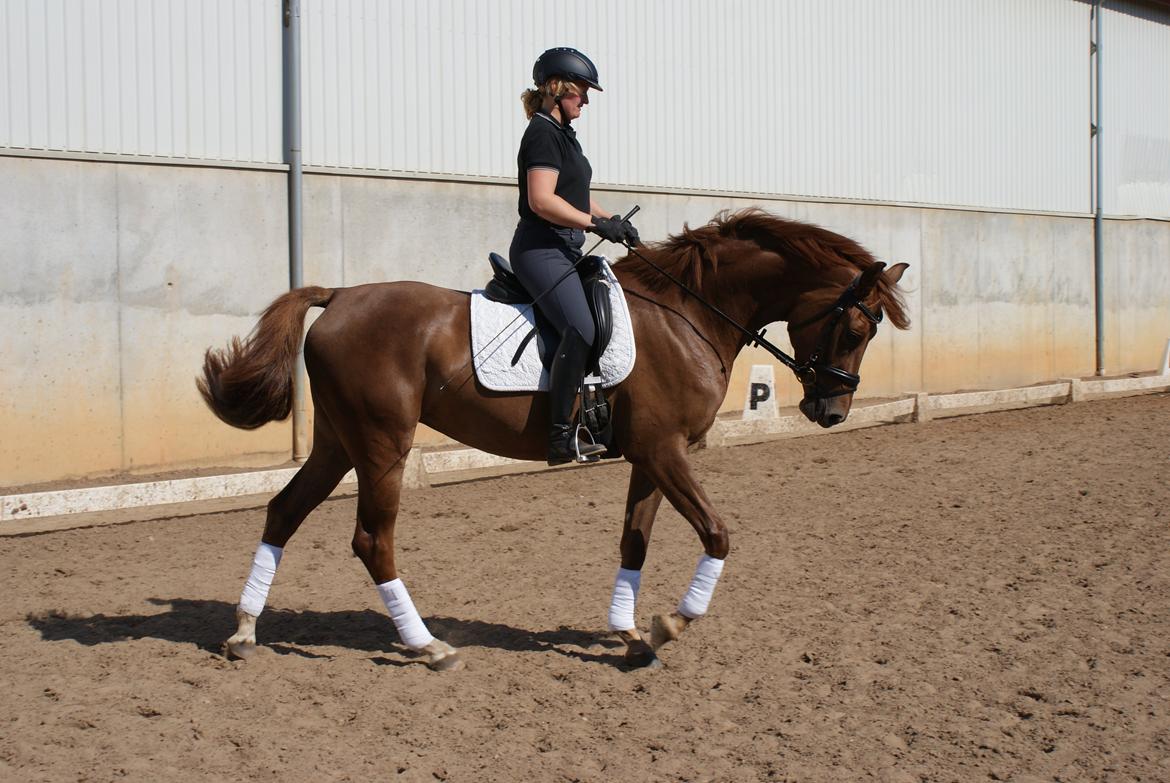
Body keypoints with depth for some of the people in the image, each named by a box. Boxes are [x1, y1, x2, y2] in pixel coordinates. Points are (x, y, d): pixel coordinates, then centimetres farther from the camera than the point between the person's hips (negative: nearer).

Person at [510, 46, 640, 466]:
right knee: (581, 329, -27)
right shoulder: (543, 133, -12)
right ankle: (561, 435, -28)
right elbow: (542, 200, -23)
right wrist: (597, 224, -20)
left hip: (565, 250, 11)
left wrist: (613, 220, 13)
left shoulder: (563, 134, 20)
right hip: (541, 249, -11)